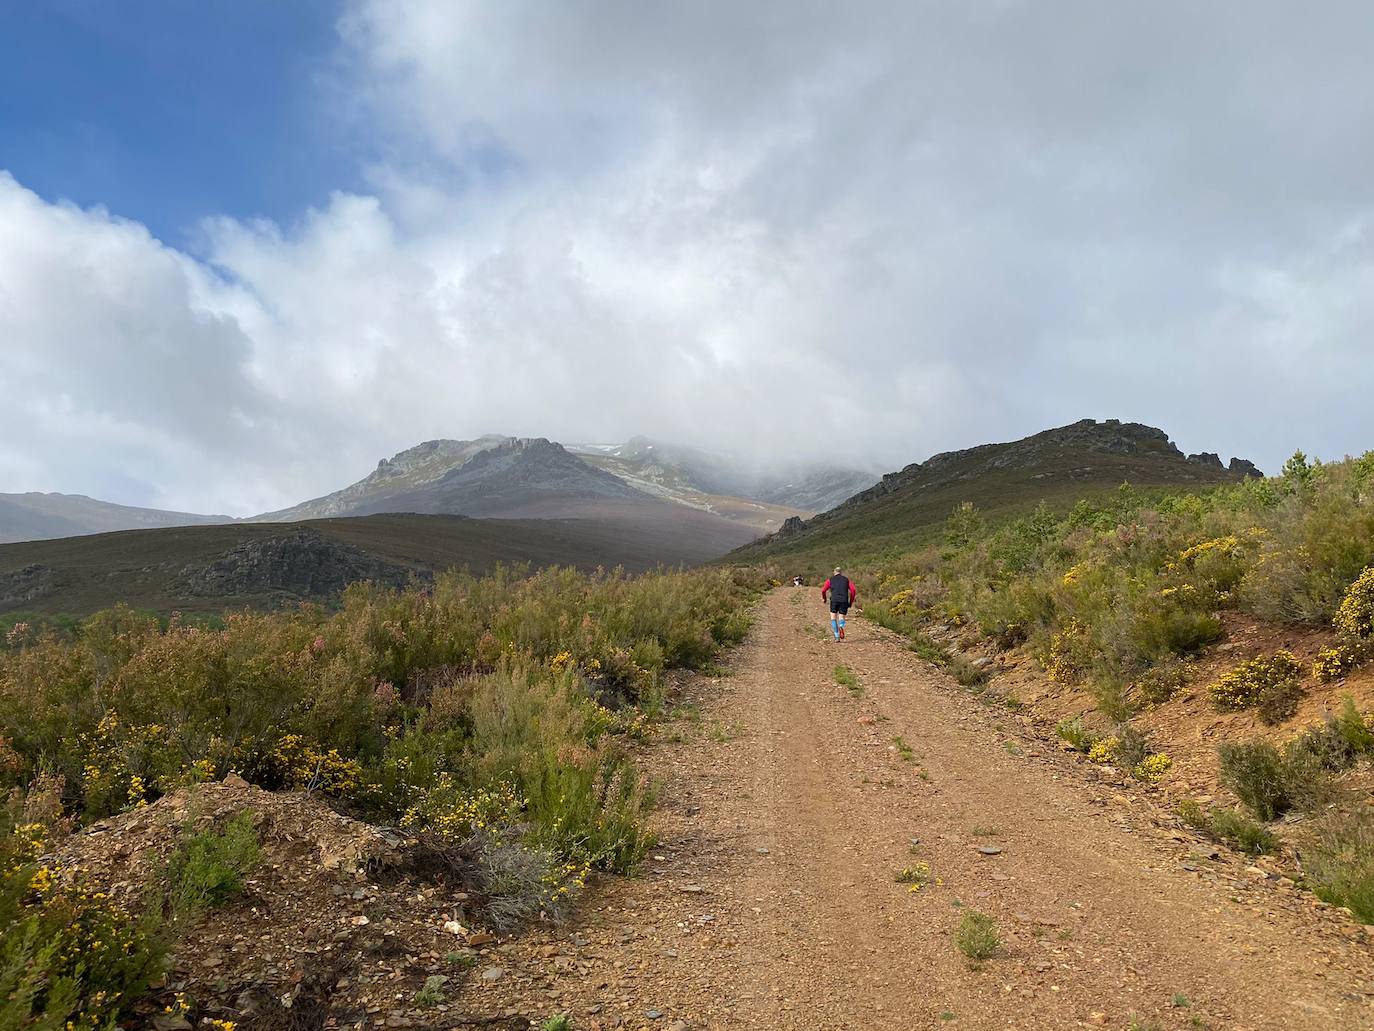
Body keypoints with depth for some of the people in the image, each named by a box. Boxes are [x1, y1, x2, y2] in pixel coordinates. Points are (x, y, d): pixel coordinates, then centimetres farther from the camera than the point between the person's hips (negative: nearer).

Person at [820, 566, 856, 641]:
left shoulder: (830, 580, 13)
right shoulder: (846, 580, 17)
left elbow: (823, 590, 4)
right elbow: (853, 590, 3)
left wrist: (823, 598, 23)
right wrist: (851, 602, 11)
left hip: (834, 601, -1)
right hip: (844, 601, 1)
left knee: (833, 617, 16)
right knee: (841, 618, 10)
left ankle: (837, 637, 5)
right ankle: (841, 627, -25)